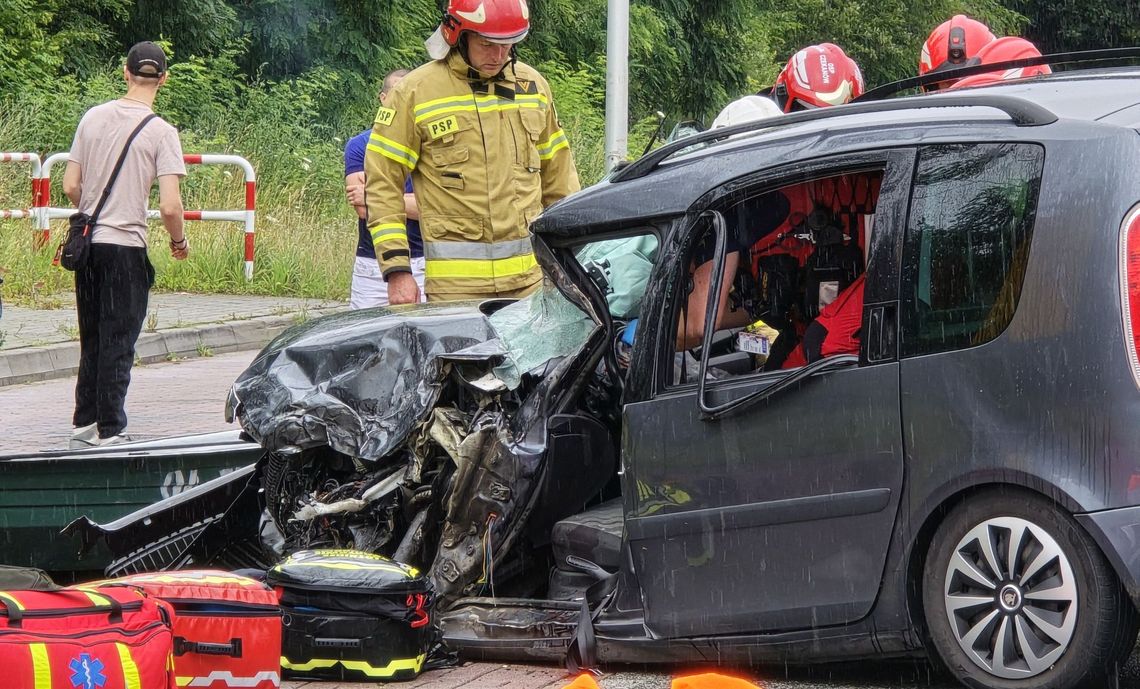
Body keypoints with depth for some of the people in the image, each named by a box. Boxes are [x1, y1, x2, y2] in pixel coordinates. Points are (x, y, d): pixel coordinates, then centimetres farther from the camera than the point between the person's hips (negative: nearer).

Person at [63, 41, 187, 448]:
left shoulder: (93, 117, 4)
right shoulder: (161, 132, -10)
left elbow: (70, 187, 6)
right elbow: (169, 205, -16)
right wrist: (179, 241, 3)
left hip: (86, 244, 5)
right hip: (126, 245, -5)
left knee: (92, 339, 16)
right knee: (118, 343, 2)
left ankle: (84, 427, 21)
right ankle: (109, 433, 4)